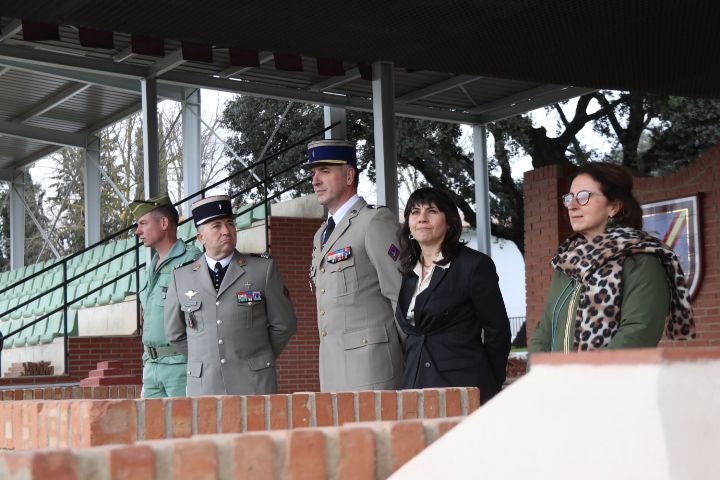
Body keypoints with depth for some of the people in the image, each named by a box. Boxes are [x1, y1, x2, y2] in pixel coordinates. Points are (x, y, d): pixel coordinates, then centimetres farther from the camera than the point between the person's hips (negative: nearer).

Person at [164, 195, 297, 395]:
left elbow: (284, 325, 9)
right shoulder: (181, 277, 9)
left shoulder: (264, 269, 4)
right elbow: (174, 334, 17)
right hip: (203, 385, 1)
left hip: (253, 385, -1)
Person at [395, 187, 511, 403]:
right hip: (414, 386, 5)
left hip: (464, 386, -5)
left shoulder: (475, 265, -3)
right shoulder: (408, 271, 15)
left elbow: (498, 331, -2)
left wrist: (488, 389, 0)